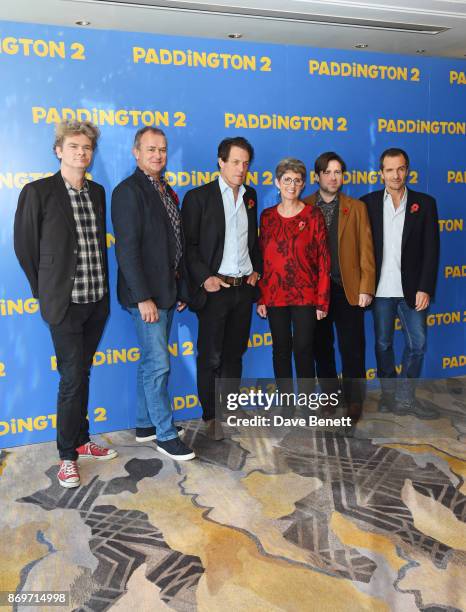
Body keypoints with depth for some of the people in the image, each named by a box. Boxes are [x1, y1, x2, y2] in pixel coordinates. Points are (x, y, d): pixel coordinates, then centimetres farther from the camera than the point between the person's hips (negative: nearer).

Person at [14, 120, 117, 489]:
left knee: (82, 374, 16)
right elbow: (25, 245, -2)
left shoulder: (98, 192, 9)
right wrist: (45, 291, 3)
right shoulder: (38, 192, -7)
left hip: (97, 301, 5)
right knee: (73, 379, 0)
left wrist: (103, 287, 9)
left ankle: (81, 440, 31)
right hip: (65, 303, -5)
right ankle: (67, 455, 16)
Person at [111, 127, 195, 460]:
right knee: (158, 365, -3)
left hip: (167, 292, 9)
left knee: (150, 361, 15)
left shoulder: (166, 191, 14)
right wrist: (143, 298, -20)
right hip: (146, 295, -9)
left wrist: (180, 288, 15)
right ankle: (166, 434, 9)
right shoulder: (128, 191, -12)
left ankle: (145, 424, 27)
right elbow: (127, 249, -18)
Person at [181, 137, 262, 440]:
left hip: (244, 288, 5)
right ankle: (212, 417, 15)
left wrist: (257, 269, 9)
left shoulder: (250, 196, 11)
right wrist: (204, 278, -16)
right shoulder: (198, 196, -6)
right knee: (211, 357, 2)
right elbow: (188, 244, -9)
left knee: (234, 354, 13)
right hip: (215, 289, -5)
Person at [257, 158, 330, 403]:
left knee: (304, 349, -2)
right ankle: (285, 402, 23)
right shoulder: (267, 216, 6)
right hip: (275, 294, 3)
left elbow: (323, 259, -3)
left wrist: (322, 300, -7)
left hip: (305, 295, -2)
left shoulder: (313, 215, -1)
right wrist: (260, 298, 3)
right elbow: (262, 258, 7)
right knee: (281, 348, 9)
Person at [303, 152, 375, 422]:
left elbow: (366, 250, 2)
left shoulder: (356, 207, 6)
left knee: (352, 347, 1)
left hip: (348, 288, -1)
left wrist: (366, 288, -6)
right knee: (321, 346, 10)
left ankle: (354, 401, 15)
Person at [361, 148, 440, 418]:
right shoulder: (368, 203, 2)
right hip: (381, 289, 0)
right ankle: (388, 395, 25)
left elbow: (431, 249, -2)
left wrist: (425, 288, -9)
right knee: (383, 344, 10)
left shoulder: (425, 203, 2)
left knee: (417, 343, 2)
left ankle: (405, 398, 16)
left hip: (412, 289, 0)